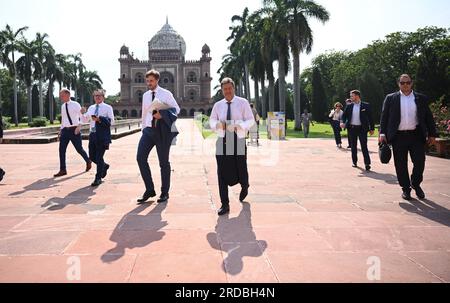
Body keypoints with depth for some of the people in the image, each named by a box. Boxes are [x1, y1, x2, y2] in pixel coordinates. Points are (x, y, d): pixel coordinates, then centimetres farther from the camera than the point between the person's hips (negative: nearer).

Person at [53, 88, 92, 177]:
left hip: (74, 130, -6)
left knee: (79, 149, 2)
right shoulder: (63, 106, 12)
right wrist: (61, 130, 15)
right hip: (65, 130, 6)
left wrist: (79, 127, -19)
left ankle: (88, 161, 30)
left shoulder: (75, 105, -6)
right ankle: (62, 170, 4)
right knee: (62, 150, -2)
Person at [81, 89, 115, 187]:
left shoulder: (107, 107, -1)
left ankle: (98, 178, 7)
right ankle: (104, 166, 38)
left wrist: (99, 119, -20)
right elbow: (85, 120, 17)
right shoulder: (91, 107, 15)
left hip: (103, 135, -6)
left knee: (99, 157, -4)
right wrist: (83, 113, -2)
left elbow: (111, 121, -10)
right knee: (92, 157, 9)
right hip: (93, 134, 6)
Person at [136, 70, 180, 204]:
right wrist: (143, 129, 16)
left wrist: (162, 114, -18)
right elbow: (144, 113, 19)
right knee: (141, 158, -8)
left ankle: (164, 193, 17)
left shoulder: (166, 94, -2)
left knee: (164, 162, 3)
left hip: (162, 130, -4)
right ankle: (149, 189, 6)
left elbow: (176, 109, -4)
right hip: (149, 129, 5)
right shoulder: (145, 95, 13)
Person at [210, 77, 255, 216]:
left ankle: (244, 187, 43)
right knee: (222, 174, -3)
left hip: (238, 142, -2)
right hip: (222, 142, 2)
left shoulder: (243, 103, 2)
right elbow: (212, 121, 16)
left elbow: (250, 120, 0)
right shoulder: (218, 105, 9)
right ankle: (225, 204, 5)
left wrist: (239, 126, -19)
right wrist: (217, 124, -7)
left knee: (241, 171, 5)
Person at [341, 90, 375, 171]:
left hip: (362, 128, -3)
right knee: (353, 146, 10)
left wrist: (372, 128, 1)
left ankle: (367, 163, -5)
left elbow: (370, 117, 1)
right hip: (352, 128, 3)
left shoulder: (365, 106, -2)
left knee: (364, 146, -6)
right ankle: (354, 162, 23)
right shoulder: (349, 106, 6)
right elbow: (344, 115, 10)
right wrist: (343, 122, -11)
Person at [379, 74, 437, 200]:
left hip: (416, 135, 1)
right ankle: (405, 189, 18)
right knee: (401, 165, 4)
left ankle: (416, 184, 25)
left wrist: (432, 134, 6)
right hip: (398, 137, -1)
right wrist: (382, 133, -5)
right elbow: (384, 117, 3)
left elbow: (428, 117, 10)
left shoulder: (421, 98, 9)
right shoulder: (390, 98, 5)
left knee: (419, 162, 1)